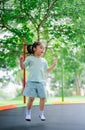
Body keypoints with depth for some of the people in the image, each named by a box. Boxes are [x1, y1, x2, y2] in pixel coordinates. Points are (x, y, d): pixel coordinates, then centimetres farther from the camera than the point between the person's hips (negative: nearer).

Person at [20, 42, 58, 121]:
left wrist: (54, 65, 13)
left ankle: (41, 114, 14)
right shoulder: (30, 58, 3)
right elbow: (23, 67, 6)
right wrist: (21, 61, -13)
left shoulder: (44, 61, 14)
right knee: (31, 98, -7)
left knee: (43, 97, -1)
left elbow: (46, 71, 19)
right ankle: (28, 113, 11)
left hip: (41, 82, 4)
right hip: (31, 81, -4)